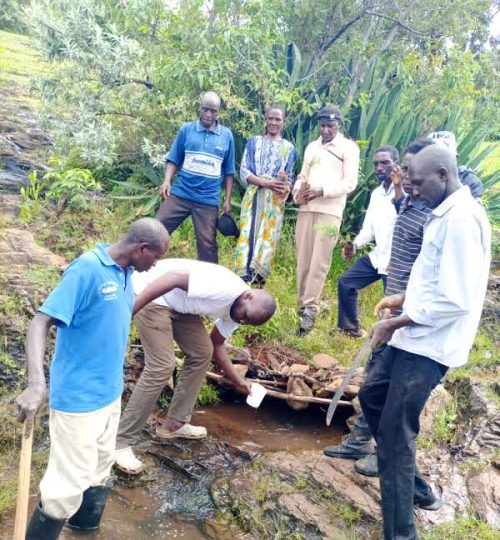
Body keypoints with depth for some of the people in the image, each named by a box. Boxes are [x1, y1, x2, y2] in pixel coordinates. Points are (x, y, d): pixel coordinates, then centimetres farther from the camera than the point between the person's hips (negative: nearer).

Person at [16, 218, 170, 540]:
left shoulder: (125, 273, 2)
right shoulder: (87, 269, -22)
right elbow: (41, 323, -25)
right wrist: (36, 383, -37)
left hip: (111, 393, 8)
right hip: (79, 398, -8)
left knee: (99, 471, 22)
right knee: (70, 483, 1)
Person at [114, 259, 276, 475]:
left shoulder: (233, 311, 3)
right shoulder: (225, 288, -27)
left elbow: (216, 345, 17)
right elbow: (173, 277, -30)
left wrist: (238, 381, 16)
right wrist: (130, 310, -32)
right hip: (153, 293, -10)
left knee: (202, 353, 9)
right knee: (162, 366, -15)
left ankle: (174, 424, 20)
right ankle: (121, 441, -6)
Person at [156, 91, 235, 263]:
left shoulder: (227, 135, 3)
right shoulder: (186, 129, 2)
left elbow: (229, 171, 8)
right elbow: (174, 160, 5)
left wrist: (227, 200, 5)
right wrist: (166, 181, -11)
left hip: (208, 200, 0)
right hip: (180, 194, 1)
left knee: (207, 244, 5)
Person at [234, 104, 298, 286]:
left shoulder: (289, 148, 11)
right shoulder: (254, 142, 9)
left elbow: (290, 178, 10)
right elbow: (244, 172, 0)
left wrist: (285, 189, -15)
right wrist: (266, 183, -16)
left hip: (275, 200, 0)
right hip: (254, 196, 0)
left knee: (267, 239, -5)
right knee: (248, 235, -6)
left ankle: (257, 280, -2)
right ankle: (242, 278, -5)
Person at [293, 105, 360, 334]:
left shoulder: (349, 148, 2)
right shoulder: (312, 147, 19)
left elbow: (350, 182, -5)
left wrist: (322, 191, -17)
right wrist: (297, 191, -2)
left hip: (330, 212, -5)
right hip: (306, 210, 5)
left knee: (319, 262, -9)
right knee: (303, 260, 4)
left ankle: (310, 309, -7)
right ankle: (303, 305, 11)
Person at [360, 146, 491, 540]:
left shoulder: (461, 219, -22)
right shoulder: (446, 213, 10)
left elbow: (454, 301, -25)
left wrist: (394, 325, -16)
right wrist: (405, 298, 10)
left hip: (428, 345, -10)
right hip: (415, 338, 10)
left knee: (395, 435, -2)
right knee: (371, 394, 22)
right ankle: (412, 481, 35)